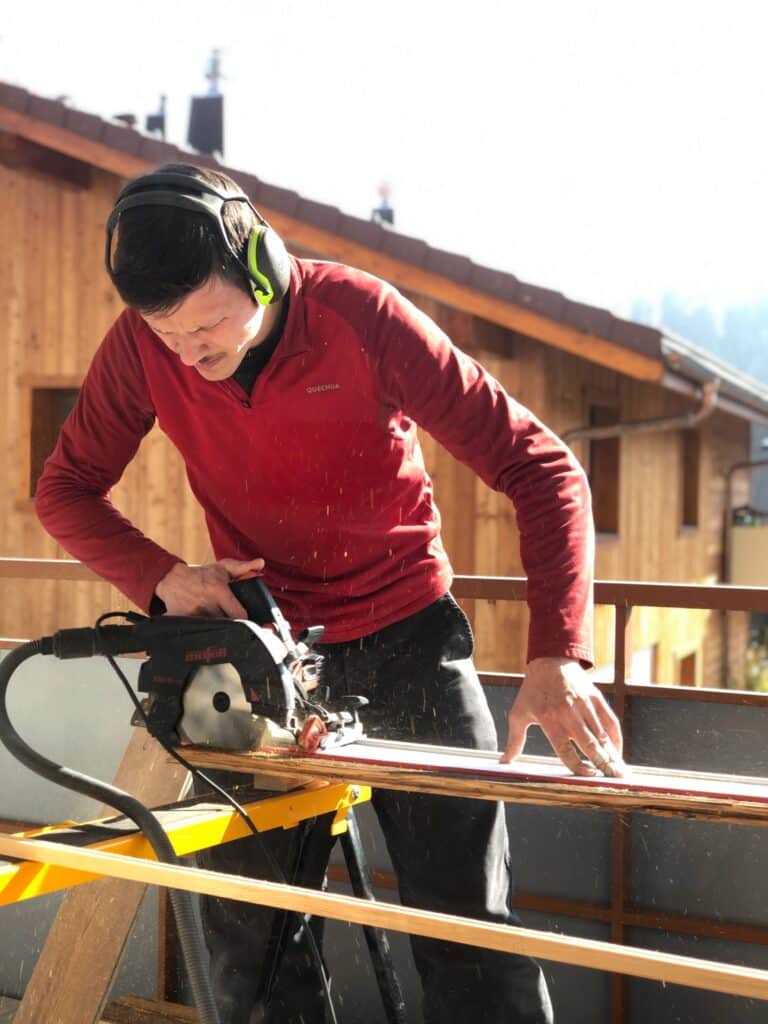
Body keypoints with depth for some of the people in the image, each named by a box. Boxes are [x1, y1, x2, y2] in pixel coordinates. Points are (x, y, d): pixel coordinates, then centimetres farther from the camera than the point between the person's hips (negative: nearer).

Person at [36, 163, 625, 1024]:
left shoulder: (362, 319, -22)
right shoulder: (142, 343, -13)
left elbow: (539, 467, -22)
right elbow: (65, 489, -1)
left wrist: (558, 655, -33)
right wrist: (162, 578, -21)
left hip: (403, 632, -2)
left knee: (467, 922, -1)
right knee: (248, 937, 7)